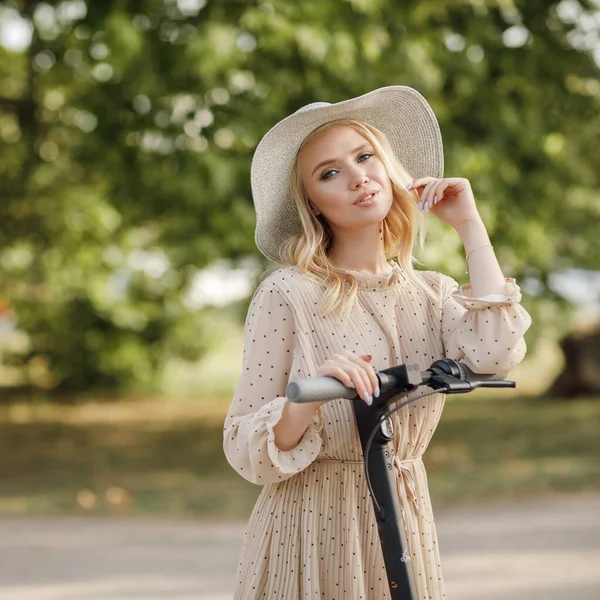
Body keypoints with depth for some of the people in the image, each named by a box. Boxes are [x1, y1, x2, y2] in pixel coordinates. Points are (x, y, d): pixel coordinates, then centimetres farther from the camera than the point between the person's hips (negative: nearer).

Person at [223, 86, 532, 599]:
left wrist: (470, 225, -7)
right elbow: (245, 451, -10)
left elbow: (496, 354, -18)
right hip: (312, 526, -4)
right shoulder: (287, 296, -9)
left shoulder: (433, 294, 4)